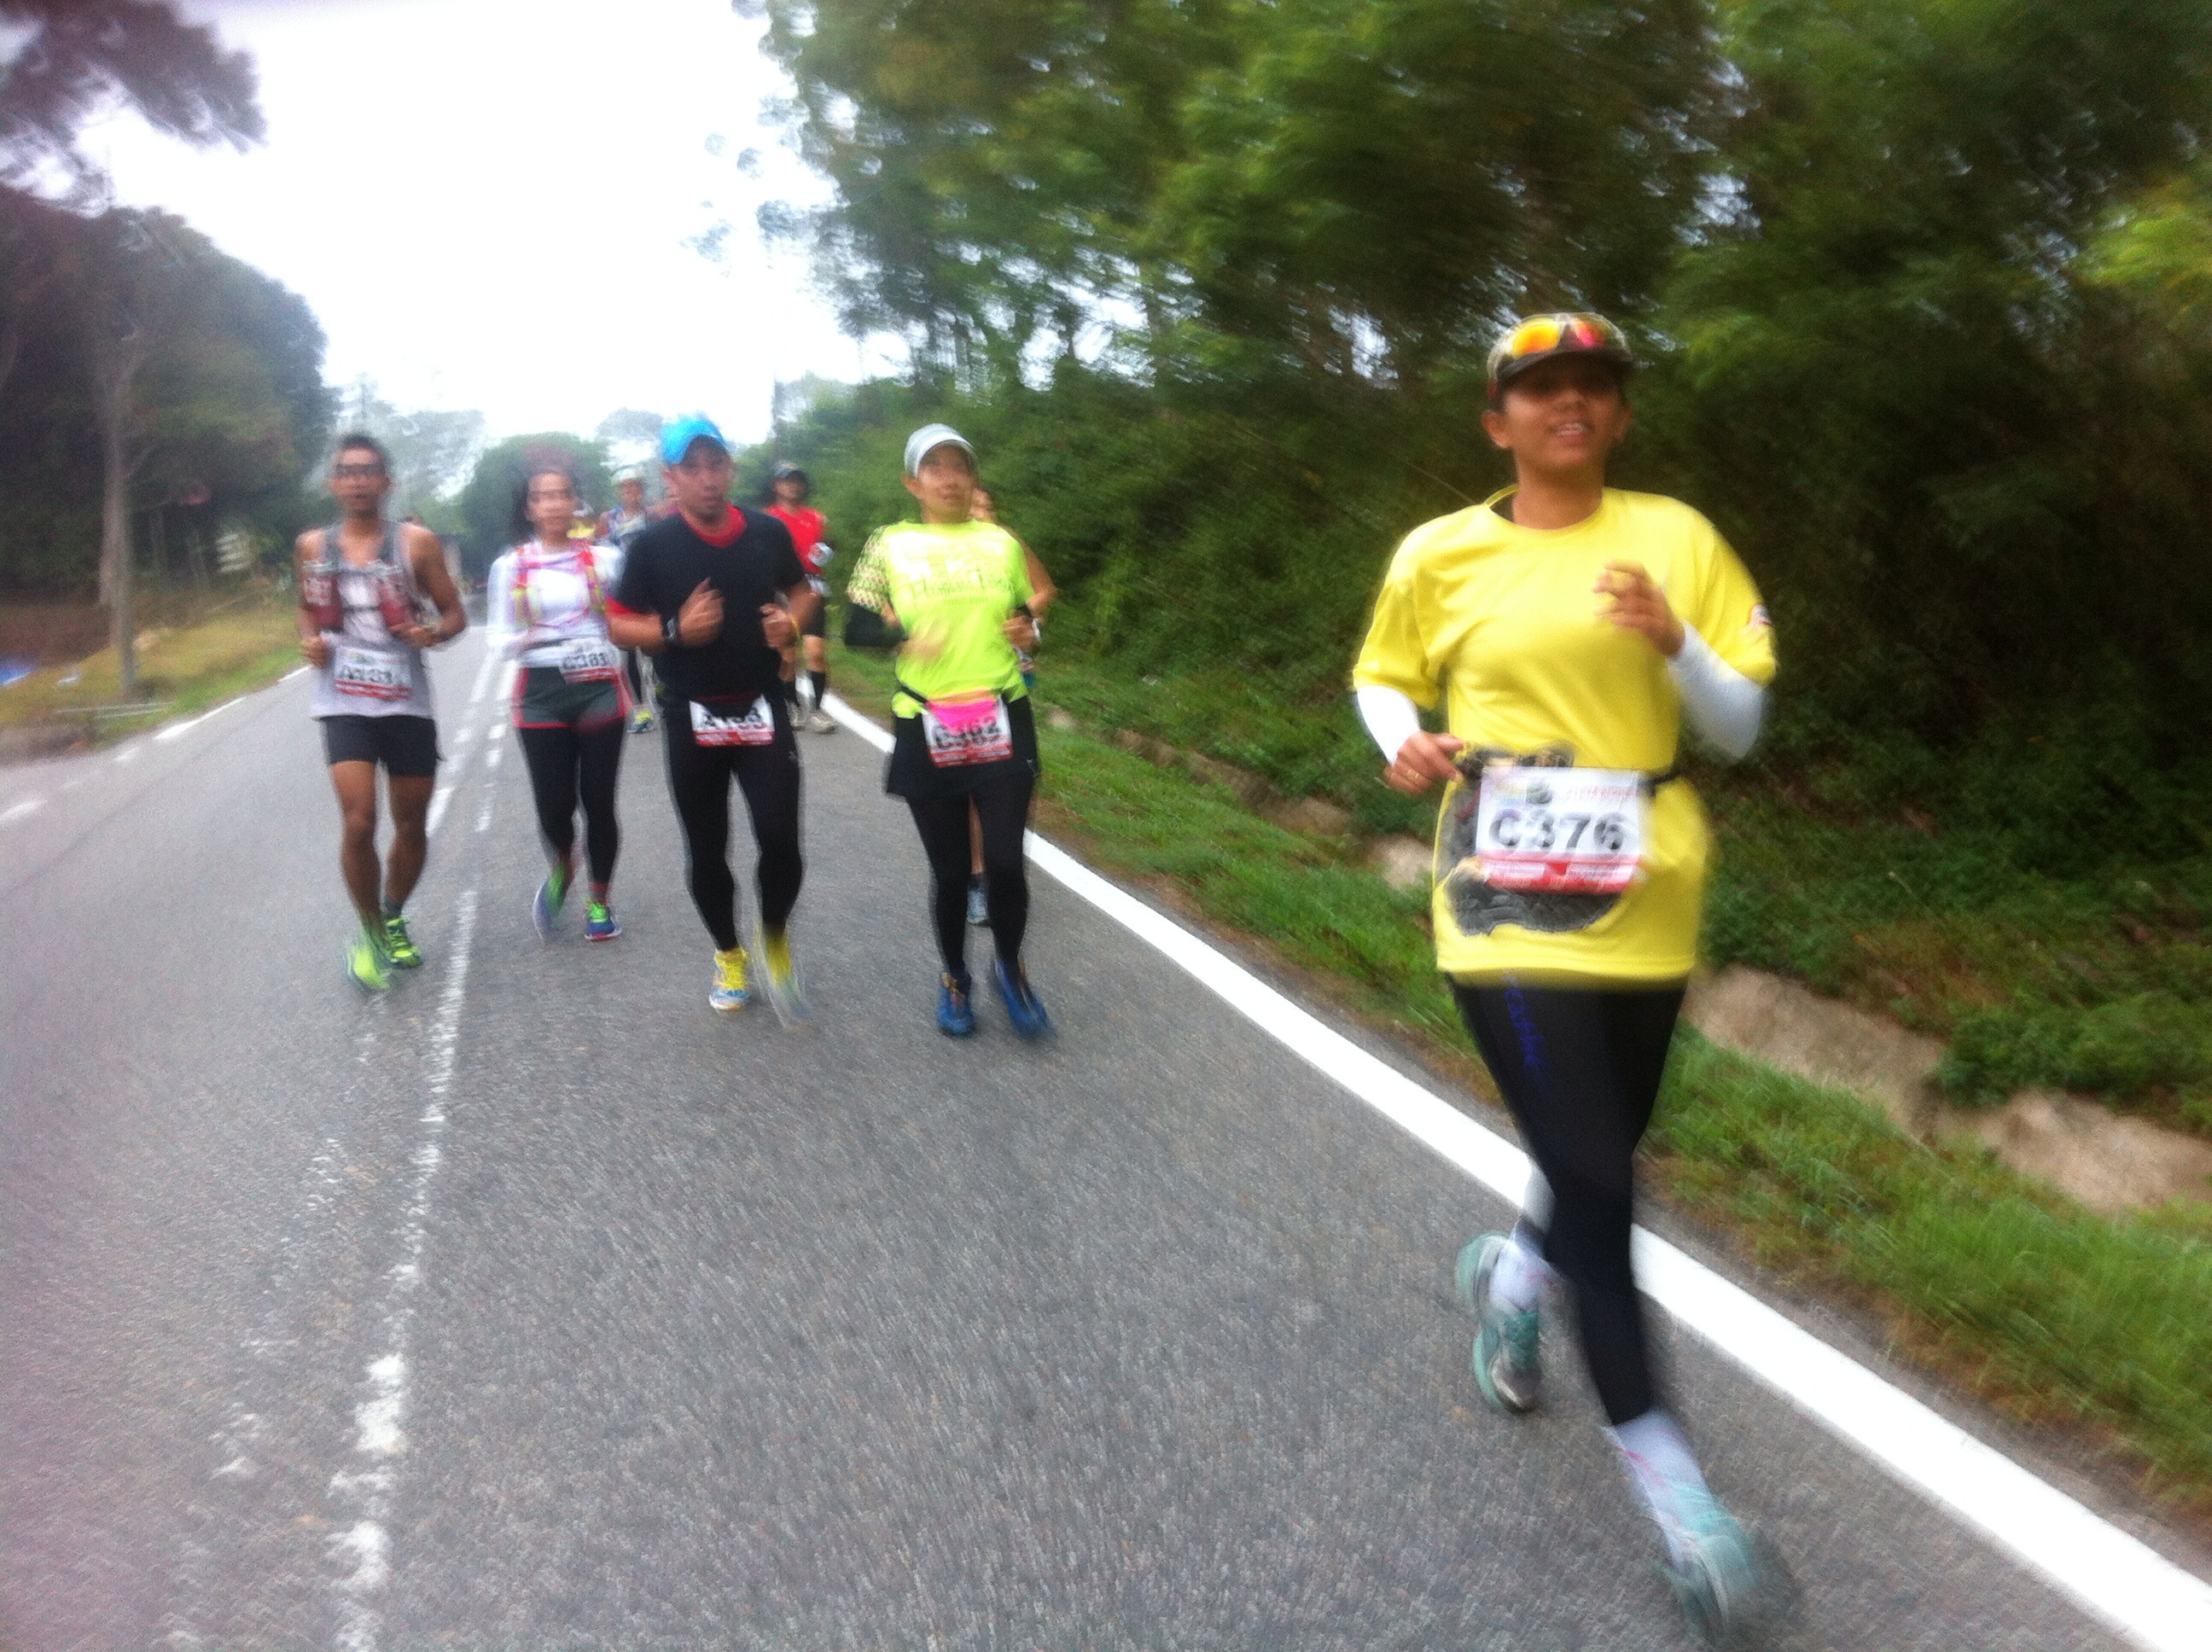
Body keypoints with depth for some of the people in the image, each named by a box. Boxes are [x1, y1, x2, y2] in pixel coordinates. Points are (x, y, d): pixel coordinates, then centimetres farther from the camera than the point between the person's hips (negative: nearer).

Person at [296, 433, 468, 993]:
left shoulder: (416, 542, -1)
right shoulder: (313, 546, 5)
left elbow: (455, 613, 3)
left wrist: (435, 632, -19)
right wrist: (309, 641, -1)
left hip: (407, 701, 0)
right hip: (343, 701, 0)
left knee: (412, 825, 9)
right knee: (358, 822, -14)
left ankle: (393, 918, 36)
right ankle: (369, 932, 8)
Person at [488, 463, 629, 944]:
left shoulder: (603, 557, 3)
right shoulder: (510, 566, 6)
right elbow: (500, 637, 7)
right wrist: (524, 640, -13)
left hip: (599, 688, 0)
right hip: (541, 692, 1)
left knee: (599, 802, 3)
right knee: (554, 805, -2)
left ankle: (599, 900, 24)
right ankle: (561, 870, 33)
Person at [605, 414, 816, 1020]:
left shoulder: (768, 533, 0)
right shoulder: (653, 545, -6)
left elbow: (801, 590, 16)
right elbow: (619, 625, -1)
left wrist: (790, 620, -5)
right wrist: (675, 630, -19)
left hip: (762, 708, 1)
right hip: (691, 717, 0)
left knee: (780, 840, -10)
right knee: (707, 851, 10)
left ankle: (774, 938, 19)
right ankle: (728, 954, 32)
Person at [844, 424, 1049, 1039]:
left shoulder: (1001, 542, 7)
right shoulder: (890, 545, 2)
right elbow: (855, 626, 3)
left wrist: (1028, 633, -6)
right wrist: (900, 633, -16)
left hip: (1002, 724, 1)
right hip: (926, 730, -1)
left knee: (1005, 862, -3)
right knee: (949, 870, 6)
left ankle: (1009, 966, 25)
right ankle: (954, 977, 31)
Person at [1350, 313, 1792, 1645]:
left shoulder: (1675, 537, 3)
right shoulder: (1438, 555, 1)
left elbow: (1740, 730, 3)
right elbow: (1384, 679, 16)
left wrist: (1671, 642, -16)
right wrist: (1404, 741, -6)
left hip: (1644, 906, 3)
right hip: (1510, 903, -3)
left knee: (1603, 1157, 16)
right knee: (1595, 1180, -9)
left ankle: (1510, 1271, 51)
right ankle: (1670, 1482, 7)